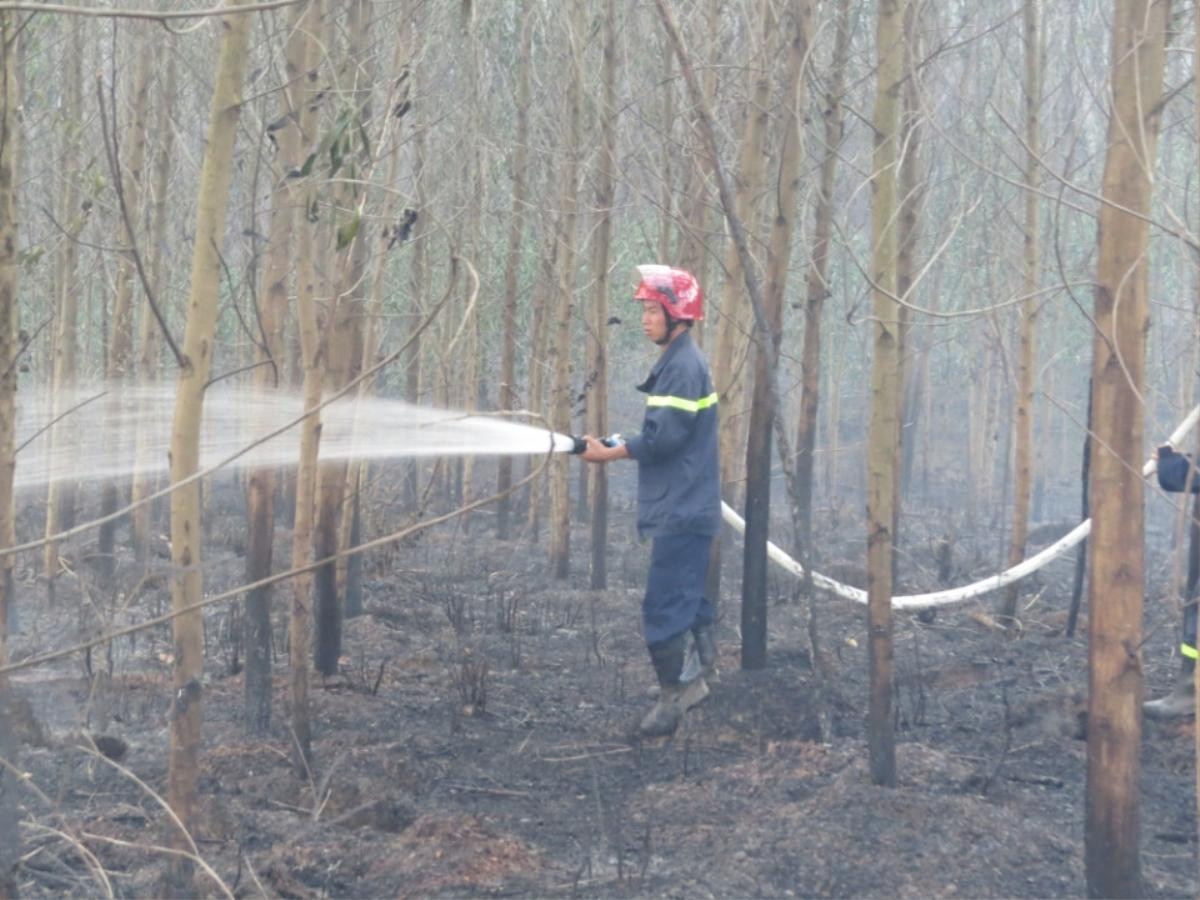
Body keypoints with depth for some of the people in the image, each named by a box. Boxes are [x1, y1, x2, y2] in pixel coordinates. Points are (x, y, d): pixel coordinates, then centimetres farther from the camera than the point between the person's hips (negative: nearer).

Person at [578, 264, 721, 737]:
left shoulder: (683, 365, -16)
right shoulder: (680, 361, 15)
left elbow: (665, 437, -21)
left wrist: (611, 452, -11)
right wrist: (622, 445, 9)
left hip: (681, 511, -10)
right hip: (687, 507, 10)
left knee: (663, 606, -7)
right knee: (688, 598, 17)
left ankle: (671, 696, 0)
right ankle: (706, 673, 25)